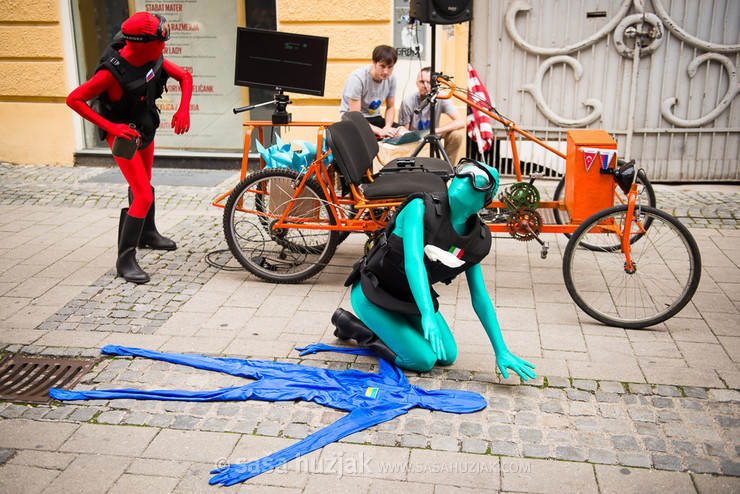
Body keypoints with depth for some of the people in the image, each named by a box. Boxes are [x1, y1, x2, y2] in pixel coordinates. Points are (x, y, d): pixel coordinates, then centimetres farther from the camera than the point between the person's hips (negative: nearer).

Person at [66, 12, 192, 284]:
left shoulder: (153, 58, -11)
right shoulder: (112, 71, -30)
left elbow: (184, 76, 2)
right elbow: (74, 100, -25)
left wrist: (183, 109, -12)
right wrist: (110, 126, -30)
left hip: (146, 130, 8)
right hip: (123, 136, -7)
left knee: (144, 185, 26)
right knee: (143, 197, -15)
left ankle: (147, 233, 48)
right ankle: (125, 259, -5)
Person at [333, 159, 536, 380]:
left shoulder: (476, 241, -8)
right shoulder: (420, 207, -25)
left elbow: (480, 297, -3)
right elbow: (413, 260, -38)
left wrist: (501, 352, -6)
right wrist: (428, 315, -50)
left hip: (410, 297, 7)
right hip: (373, 294, -6)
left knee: (447, 356, 2)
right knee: (423, 360, -14)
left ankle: (390, 327, 20)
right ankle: (351, 324, 3)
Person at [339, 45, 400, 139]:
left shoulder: (391, 78, -4)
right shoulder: (357, 78, -23)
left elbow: (390, 107, 8)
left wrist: (387, 127, -15)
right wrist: (380, 131, -37)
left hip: (375, 118, 6)